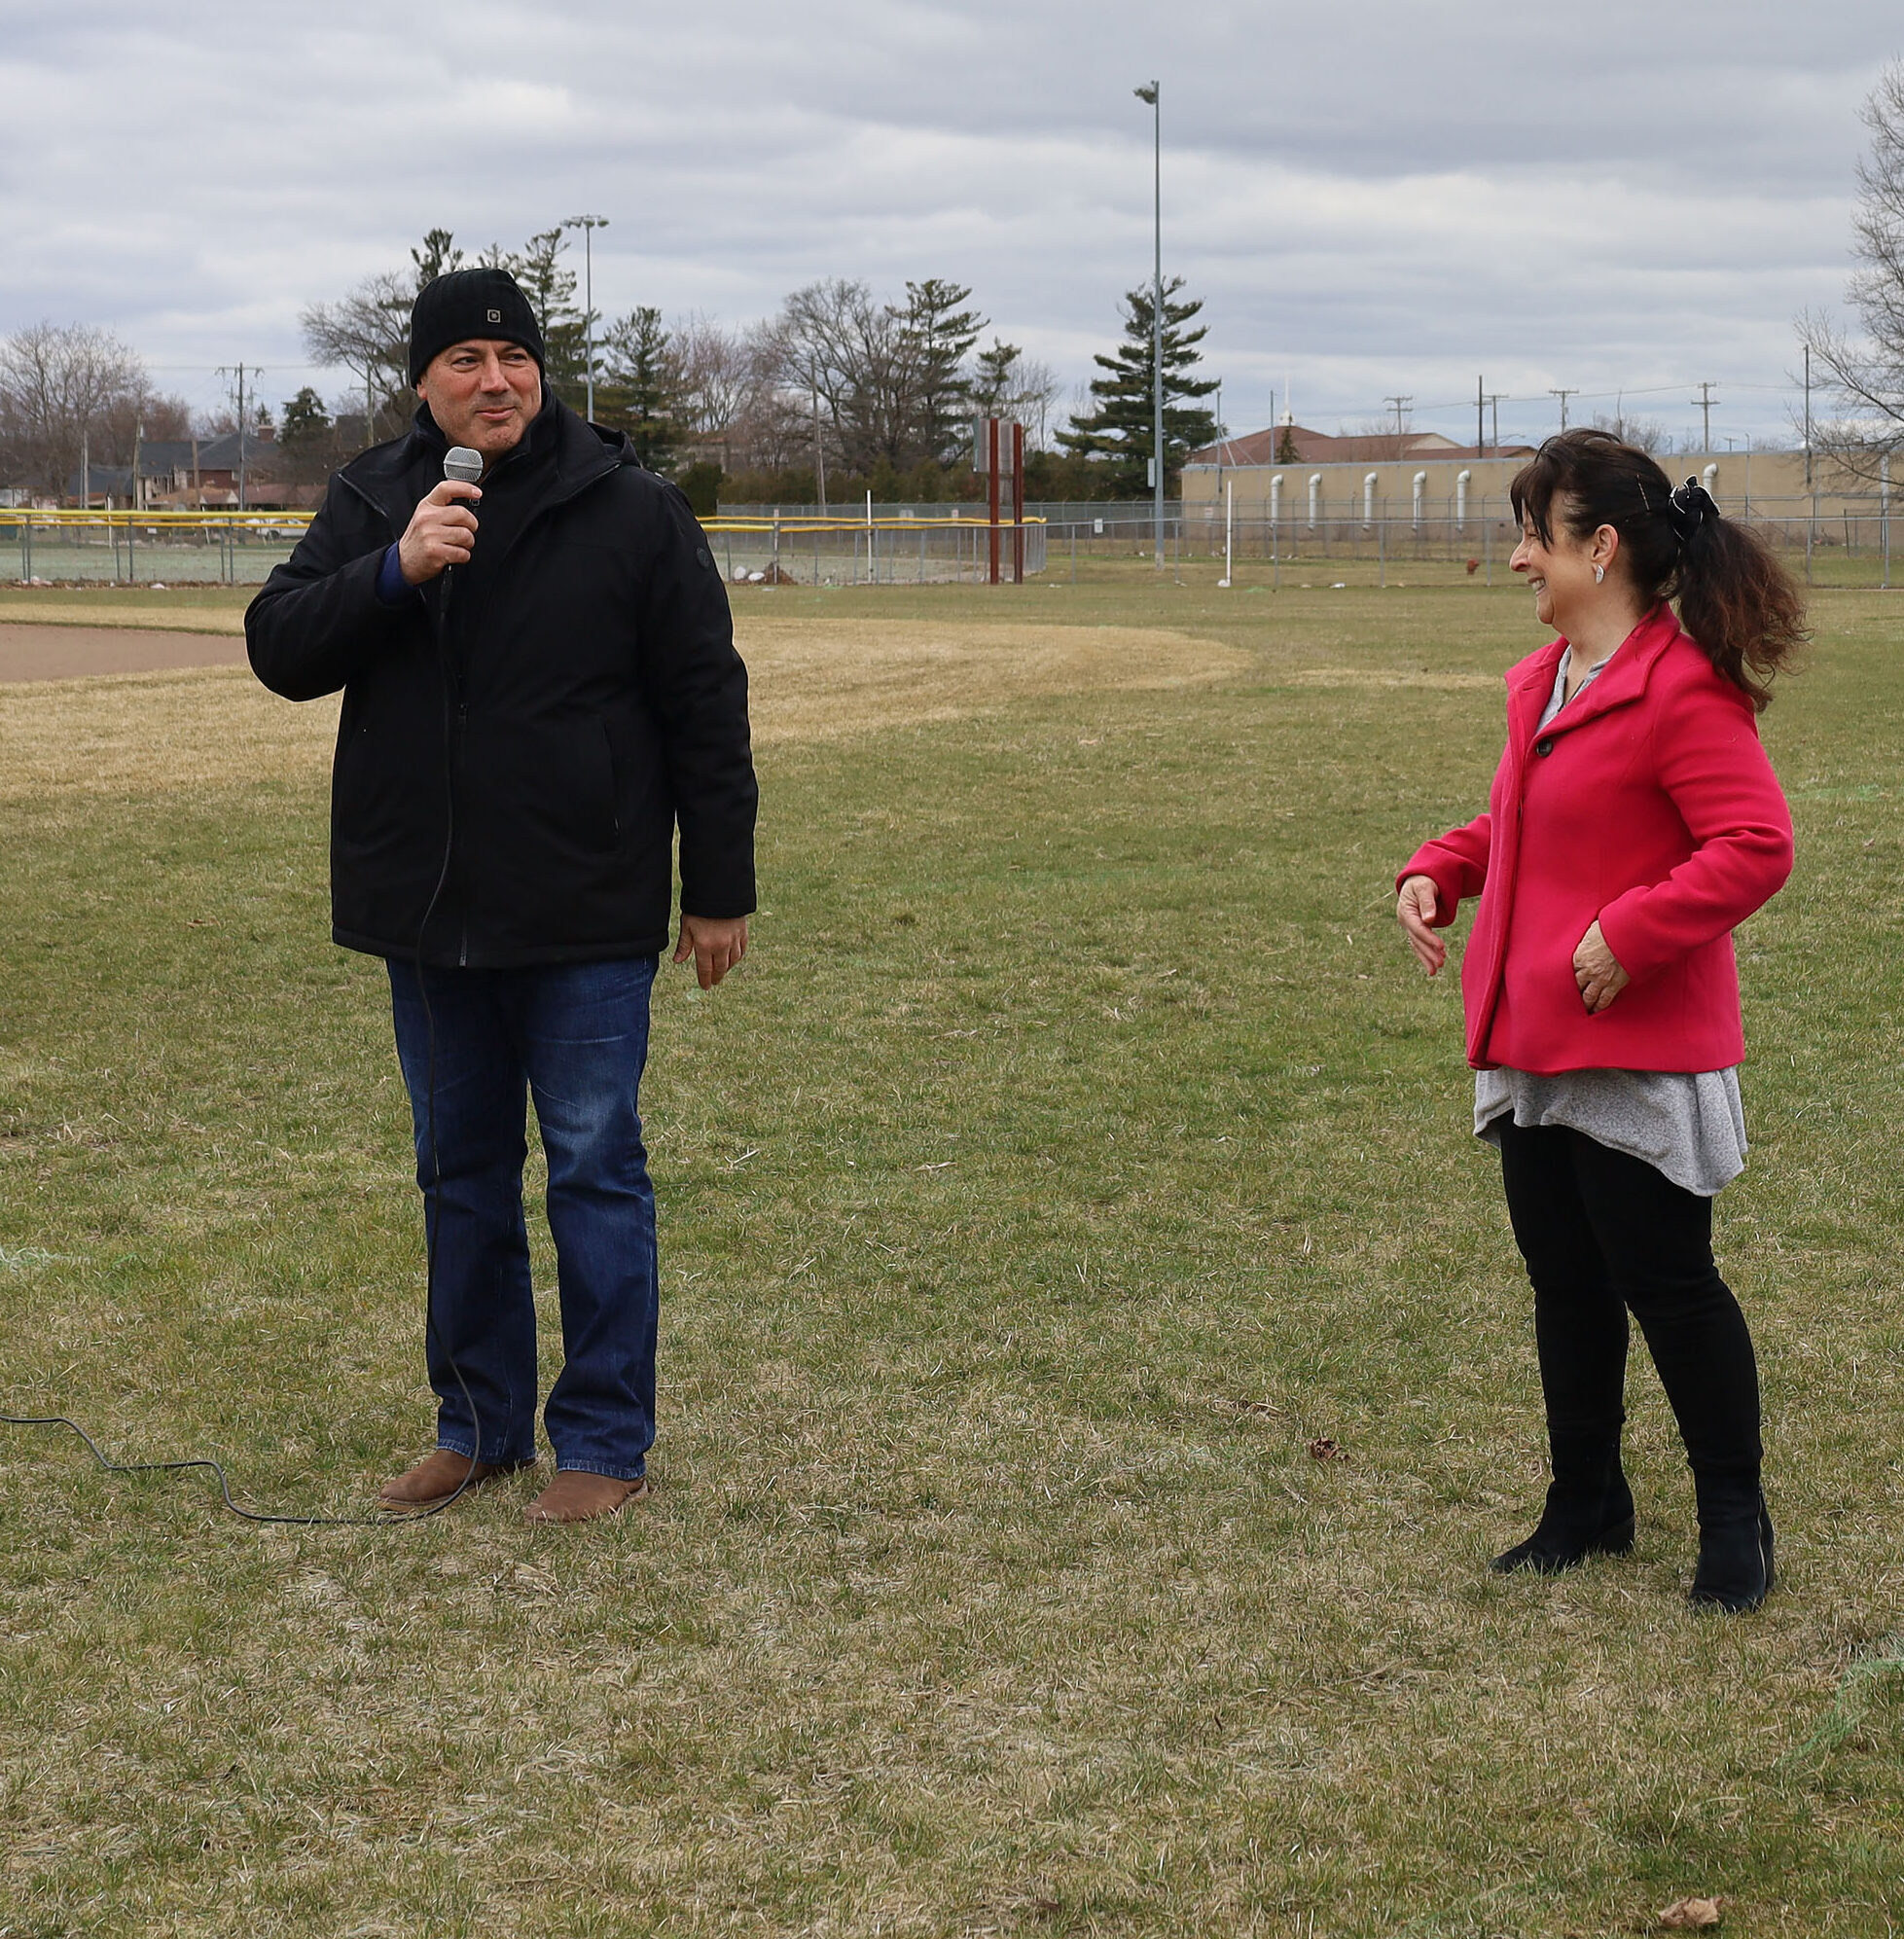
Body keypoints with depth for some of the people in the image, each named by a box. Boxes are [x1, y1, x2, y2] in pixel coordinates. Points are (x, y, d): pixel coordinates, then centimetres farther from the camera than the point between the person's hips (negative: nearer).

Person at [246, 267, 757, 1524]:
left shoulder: (631, 512, -4)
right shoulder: (370, 504, 7)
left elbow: (706, 704, -2)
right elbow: (280, 651, -2)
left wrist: (719, 890, -4)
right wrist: (393, 570, -19)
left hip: (583, 920, -4)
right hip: (427, 914, 4)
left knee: (594, 1172, 0)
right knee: (461, 1176, 13)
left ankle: (606, 1441, 10)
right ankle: (481, 1426, 26)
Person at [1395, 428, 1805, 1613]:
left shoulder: (1683, 690, -18)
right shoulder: (1547, 682, 12)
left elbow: (1756, 847, -23)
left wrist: (1627, 936, -25)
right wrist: (1438, 871, 6)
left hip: (1638, 1055, -9)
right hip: (1533, 1045, 9)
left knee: (1663, 1281, 0)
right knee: (1564, 1281, 16)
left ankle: (1736, 1518, 18)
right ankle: (1587, 1506, 30)